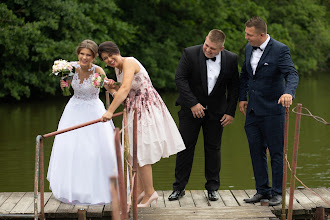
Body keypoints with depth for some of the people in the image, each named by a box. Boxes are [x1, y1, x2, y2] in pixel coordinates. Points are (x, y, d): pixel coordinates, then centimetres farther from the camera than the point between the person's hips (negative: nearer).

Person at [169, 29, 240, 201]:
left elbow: (234, 86, 2)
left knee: (213, 148, 6)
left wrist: (230, 112, -3)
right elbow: (180, 79, -13)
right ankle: (179, 188, 8)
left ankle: (212, 187, 17)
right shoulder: (190, 54, -11)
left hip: (216, 111, 1)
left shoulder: (231, 59, -5)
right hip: (191, 110, -1)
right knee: (185, 147, 0)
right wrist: (193, 104, -18)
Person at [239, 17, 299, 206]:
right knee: (256, 152, 10)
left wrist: (288, 92, -43)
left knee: (276, 153, 2)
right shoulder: (249, 49, 8)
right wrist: (242, 98, 13)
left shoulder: (280, 50, -14)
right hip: (253, 111, 7)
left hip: (272, 110, -7)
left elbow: (292, 74, -24)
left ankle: (277, 192, 11)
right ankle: (262, 190, 20)